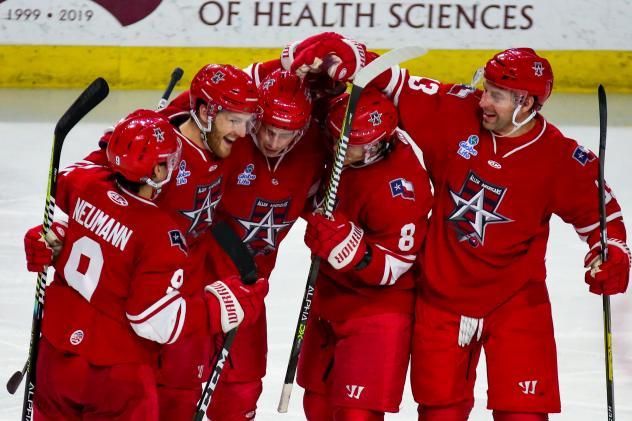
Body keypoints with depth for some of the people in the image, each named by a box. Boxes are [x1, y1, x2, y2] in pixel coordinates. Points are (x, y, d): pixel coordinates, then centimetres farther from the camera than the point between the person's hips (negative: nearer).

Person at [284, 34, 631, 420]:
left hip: (515, 299, -2)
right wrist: (344, 58, -23)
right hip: (443, 294, 2)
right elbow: (397, 88, -9)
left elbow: (598, 210, 1)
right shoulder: (456, 114, -10)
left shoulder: (562, 160, -12)